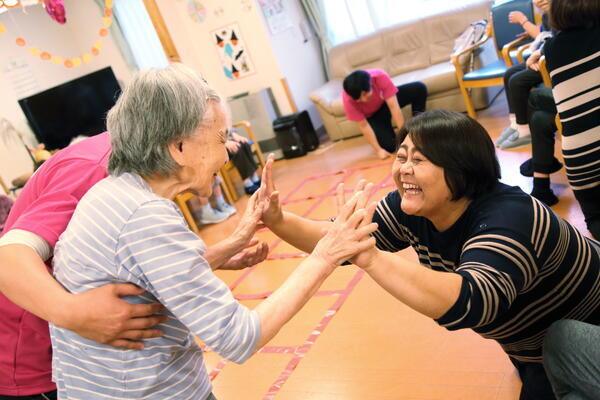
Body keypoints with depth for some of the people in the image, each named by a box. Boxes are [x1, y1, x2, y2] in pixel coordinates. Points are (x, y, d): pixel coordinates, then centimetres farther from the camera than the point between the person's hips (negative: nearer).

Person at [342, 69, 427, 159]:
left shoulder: (380, 77, -36)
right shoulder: (348, 99, -35)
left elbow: (394, 107, -34)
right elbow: (364, 126, -27)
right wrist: (378, 150, -26)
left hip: (386, 100, 2)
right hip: (372, 114, -2)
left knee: (419, 88, -21)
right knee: (389, 146, -22)